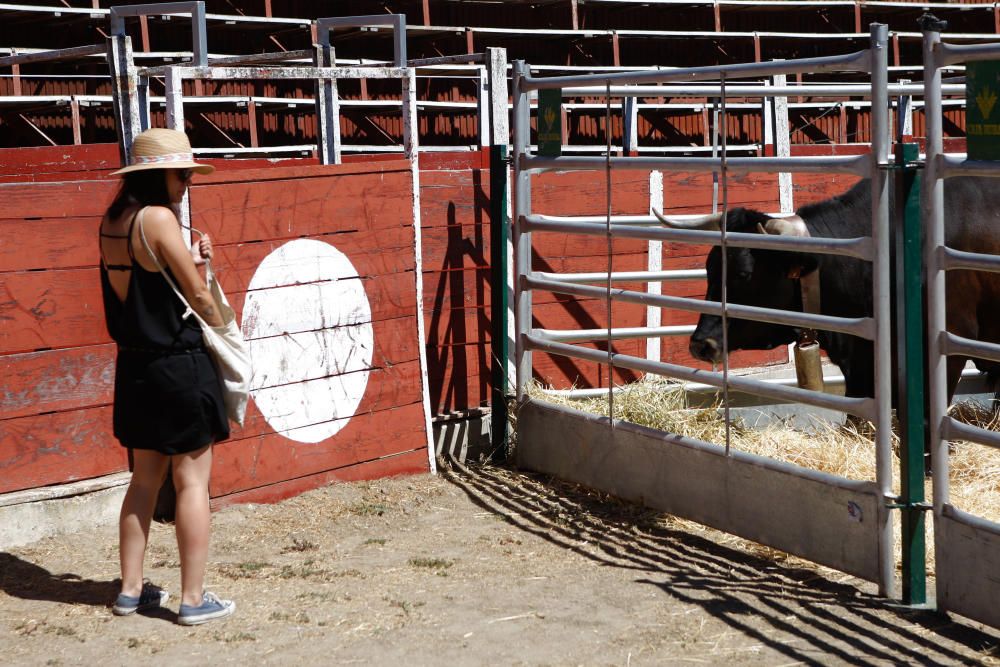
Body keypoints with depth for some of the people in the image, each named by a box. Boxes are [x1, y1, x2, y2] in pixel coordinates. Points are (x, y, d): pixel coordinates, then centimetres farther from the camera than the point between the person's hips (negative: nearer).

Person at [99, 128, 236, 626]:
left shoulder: (113, 221, 8)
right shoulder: (158, 218, -16)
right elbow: (198, 294, -12)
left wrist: (187, 261, 5)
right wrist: (225, 332, 4)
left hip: (134, 365, 8)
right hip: (179, 365, -8)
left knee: (145, 478, 16)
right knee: (192, 480, 0)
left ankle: (131, 590, 22)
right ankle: (193, 599, 5)